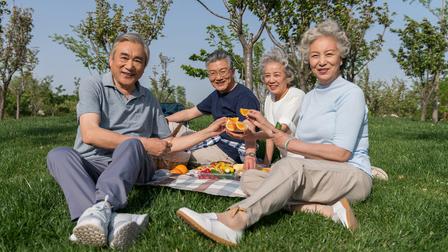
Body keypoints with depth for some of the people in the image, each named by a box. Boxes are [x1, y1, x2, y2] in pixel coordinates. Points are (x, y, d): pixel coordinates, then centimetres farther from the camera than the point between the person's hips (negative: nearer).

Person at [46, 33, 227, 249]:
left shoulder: (148, 99, 14)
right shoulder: (92, 87, 2)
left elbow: (167, 145, 19)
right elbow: (90, 134, -14)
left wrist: (209, 132, 15)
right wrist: (144, 144, -12)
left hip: (132, 167, 2)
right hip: (91, 165, -1)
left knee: (131, 145, -29)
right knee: (59, 155, -30)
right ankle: (112, 221, -53)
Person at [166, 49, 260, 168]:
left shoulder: (244, 95, -17)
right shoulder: (216, 95, 12)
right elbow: (190, 113, 22)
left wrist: (250, 154, -51)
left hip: (230, 151, -9)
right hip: (215, 142, 9)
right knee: (171, 127, 14)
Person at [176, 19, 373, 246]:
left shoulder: (351, 93, -8)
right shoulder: (309, 97, 14)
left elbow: (341, 153, -17)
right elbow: (303, 144, 10)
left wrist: (289, 143, -12)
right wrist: (267, 127, 3)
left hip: (354, 176, -7)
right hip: (317, 176, 7)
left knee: (290, 165, -37)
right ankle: (326, 207, -25)